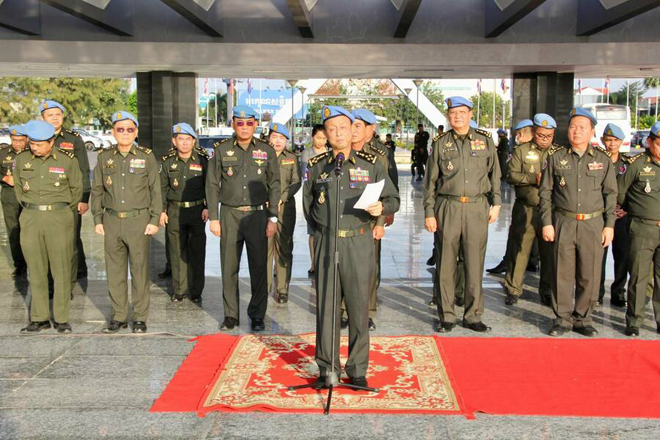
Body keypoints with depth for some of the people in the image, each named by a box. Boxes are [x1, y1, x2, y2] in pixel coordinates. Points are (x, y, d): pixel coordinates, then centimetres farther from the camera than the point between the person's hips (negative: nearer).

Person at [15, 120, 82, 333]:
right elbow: (18, 187, 17)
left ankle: (61, 318, 8)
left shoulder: (68, 160, -4)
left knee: (61, 270, -1)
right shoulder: (22, 159, 3)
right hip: (31, 219, 2)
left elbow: (76, 189, 8)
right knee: (36, 270, 5)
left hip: (59, 218, -2)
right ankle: (39, 318, 14)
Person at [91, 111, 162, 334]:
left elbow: (155, 190, 2)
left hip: (139, 220, -2)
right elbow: (97, 190, 12)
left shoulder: (146, 156, 2)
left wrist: (155, 220, -4)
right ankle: (118, 316, 17)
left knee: (140, 270, 1)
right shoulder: (104, 157, 8)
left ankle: (140, 317, 11)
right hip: (112, 221, 3)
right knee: (115, 271, 7)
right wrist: (97, 219, 7)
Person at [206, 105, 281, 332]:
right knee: (229, 268, 3)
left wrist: (272, 218, -1)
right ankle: (230, 315, 14)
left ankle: (257, 315, 13)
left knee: (259, 267, 2)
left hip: (258, 214, 0)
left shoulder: (267, 151, 5)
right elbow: (212, 185, 5)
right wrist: (213, 217, -1)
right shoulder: (222, 150, 4)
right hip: (229, 214, 0)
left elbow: (274, 186, 6)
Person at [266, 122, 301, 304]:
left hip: (286, 207, 1)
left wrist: (281, 198, -8)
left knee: (284, 248, 1)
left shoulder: (292, 158, 12)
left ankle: (283, 289, 7)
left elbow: (296, 182, 2)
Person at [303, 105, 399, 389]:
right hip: (325, 243, 1)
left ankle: (357, 370, 14)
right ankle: (327, 369, 14)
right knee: (325, 307, 3)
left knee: (358, 307, 3)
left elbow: (393, 199, 5)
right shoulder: (316, 166, 8)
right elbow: (307, 203, 22)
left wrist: (381, 208, -16)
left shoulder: (371, 164, 3)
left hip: (359, 243, -1)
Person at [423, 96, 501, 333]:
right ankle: (447, 316, 13)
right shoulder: (441, 143, 6)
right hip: (447, 208, 0)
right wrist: (429, 213, 2)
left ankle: (473, 316, 14)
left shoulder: (485, 140, 8)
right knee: (446, 265, 2)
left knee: (475, 265, 3)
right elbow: (430, 181, 7)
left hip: (477, 208, 1)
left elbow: (494, 173, 15)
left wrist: (496, 202, 9)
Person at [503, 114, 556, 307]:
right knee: (518, 249, 1)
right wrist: (533, 178, -16)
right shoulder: (521, 151, 6)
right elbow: (511, 175, -4)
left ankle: (547, 291, 20)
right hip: (525, 209, -1)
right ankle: (513, 289, 13)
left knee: (549, 251, 7)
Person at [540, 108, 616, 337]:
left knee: (590, 275, 3)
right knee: (563, 273, 2)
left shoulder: (603, 159, 6)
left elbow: (610, 193, 9)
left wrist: (609, 225, 3)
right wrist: (546, 222, -1)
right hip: (564, 223, 0)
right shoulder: (556, 157, 4)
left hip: (593, 224, 1)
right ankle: (562, 319, 14)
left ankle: (583, 319, 17)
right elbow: (545, 192, 6)